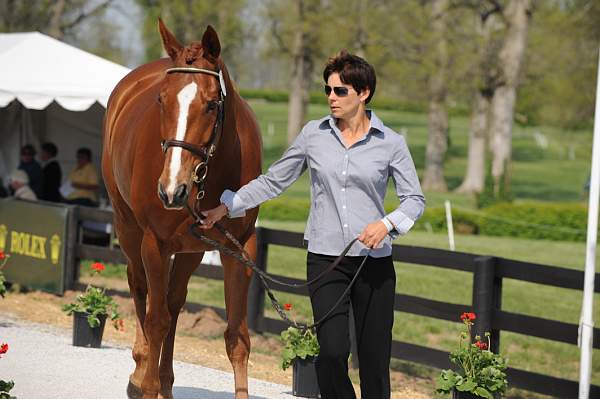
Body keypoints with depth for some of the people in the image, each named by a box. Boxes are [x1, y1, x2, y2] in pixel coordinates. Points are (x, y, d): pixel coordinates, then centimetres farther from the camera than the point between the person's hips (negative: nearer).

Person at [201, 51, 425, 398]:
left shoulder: (390, 143, -1)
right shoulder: (313, 134, 4)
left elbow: (415, 197, 2)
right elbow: (274, 181, 10)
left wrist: (388, 223, -16)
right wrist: (226, 207, 3)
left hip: (374, 260, 0)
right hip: (325, 258, 1)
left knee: (374, 355, 2)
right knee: (333, 353, -12)